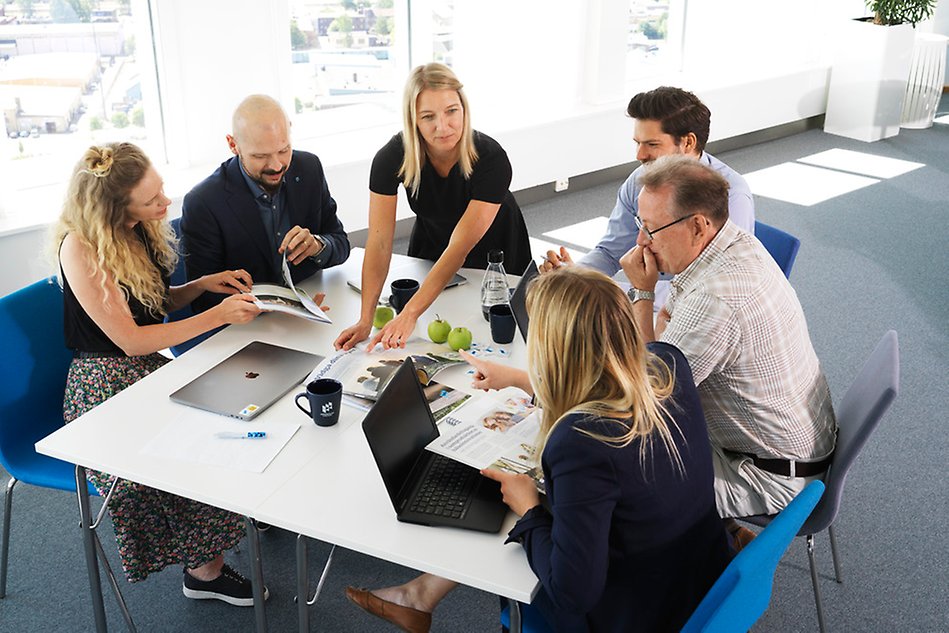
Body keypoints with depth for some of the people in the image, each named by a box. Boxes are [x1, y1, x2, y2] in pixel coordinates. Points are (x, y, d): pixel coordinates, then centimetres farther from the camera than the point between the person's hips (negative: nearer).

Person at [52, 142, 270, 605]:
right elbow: (130, 340, -20)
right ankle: (206, 569, -4)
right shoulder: (80, 249, -20)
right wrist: (217, 315, -22)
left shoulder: (138, 231, 2)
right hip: (107, 385, -7)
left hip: (149, 367, 7)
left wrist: (203, 284, -2)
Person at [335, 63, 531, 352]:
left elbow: (460, 247, -39)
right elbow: (379, 242, -30)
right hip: (431, 239, 2)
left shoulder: (492, 159, -36)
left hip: (493, 250, -2)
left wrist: (409, 315, -47)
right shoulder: (391, 157, -29)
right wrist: (365, 321, -40)